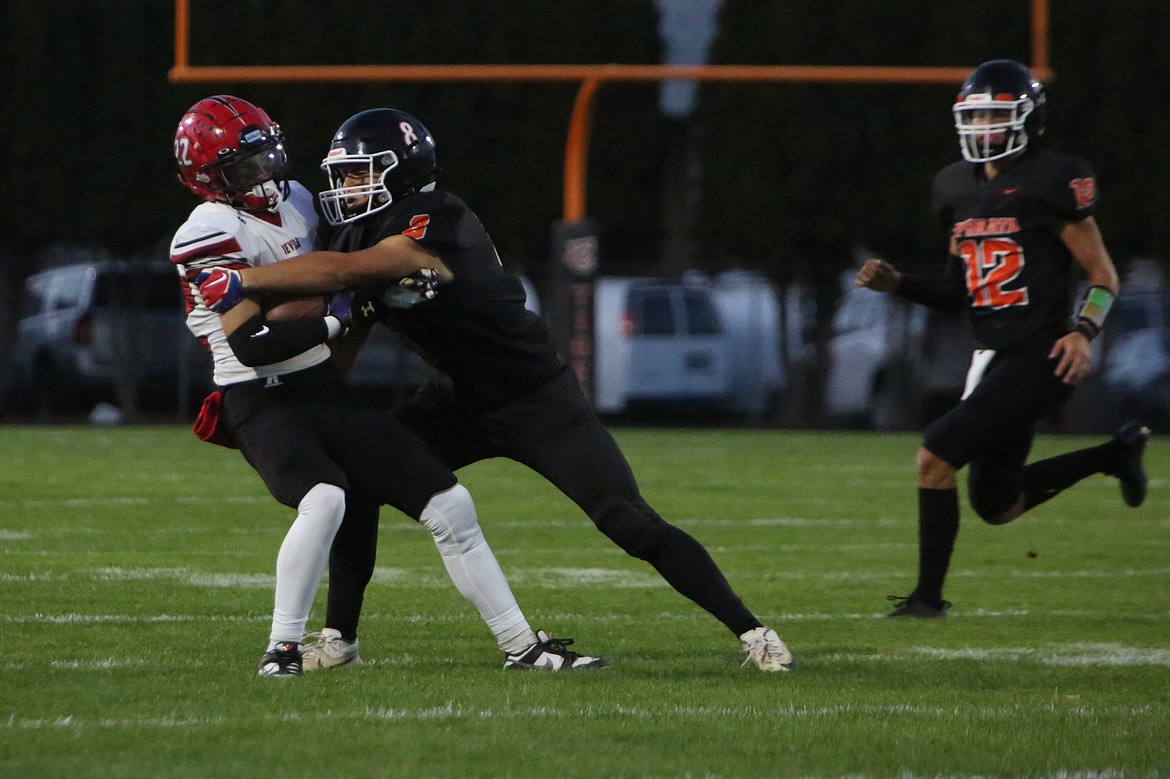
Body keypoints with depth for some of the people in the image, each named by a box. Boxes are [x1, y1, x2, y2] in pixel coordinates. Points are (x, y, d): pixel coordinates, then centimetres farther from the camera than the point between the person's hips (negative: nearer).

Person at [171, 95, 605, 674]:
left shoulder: (295, 202, 11)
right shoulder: (209, 236, -14)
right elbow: (250, 346, -22)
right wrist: (335, 319, -16)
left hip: (326, 392, 8)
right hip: (262, 404, -8)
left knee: (449, 505, 4)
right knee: (325, 498, -35)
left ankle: (521, 644, 12)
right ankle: (282, 648, -22)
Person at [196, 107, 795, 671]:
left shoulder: (437, 226, -28)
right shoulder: (364, 233, 0)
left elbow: (342, 272, -39)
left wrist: (244, 281, -35)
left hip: (538, 402, -8)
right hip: (463, 401, 8)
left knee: (629, 522, -13)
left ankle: (749, 629, -3)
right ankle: (338, 635, 7)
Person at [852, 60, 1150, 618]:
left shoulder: (1051, 182, -11)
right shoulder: (957, 186, 11)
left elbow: (1103, 275, -6)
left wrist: (1084, 331, -22)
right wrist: (898, 283, 4)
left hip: (1040, 356, -9)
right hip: (992, 357, 9)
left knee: (936, 457, -17)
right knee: (997, 504, 16)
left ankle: (929, 596, -4)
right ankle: (1114, 455, 35)